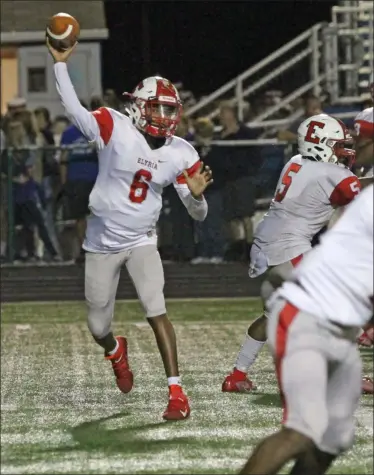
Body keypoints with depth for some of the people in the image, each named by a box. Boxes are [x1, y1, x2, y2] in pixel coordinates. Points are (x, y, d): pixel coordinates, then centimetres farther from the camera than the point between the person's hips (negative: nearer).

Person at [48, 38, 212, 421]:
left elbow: (197, 214, -3)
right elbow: (74, 110, -21)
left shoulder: (181, 154, -7)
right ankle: (116, 352, 48)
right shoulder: (115, 128, -15)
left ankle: (176, 391, -18)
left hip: (142, 241, 1)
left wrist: (197, 195, -25)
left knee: (156, 311, -20)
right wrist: (60, 63, -26)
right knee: (98, 328, 10)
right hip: (102, 243, 0)